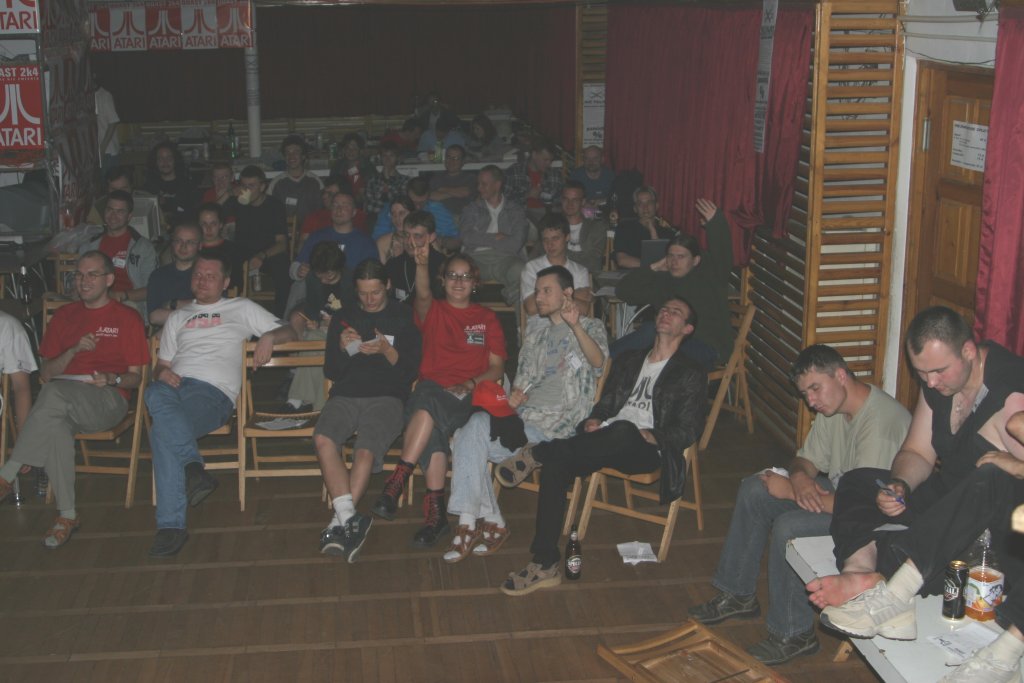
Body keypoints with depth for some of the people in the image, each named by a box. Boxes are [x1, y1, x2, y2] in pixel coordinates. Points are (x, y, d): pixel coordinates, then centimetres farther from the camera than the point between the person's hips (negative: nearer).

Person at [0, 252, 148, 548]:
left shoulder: (127, 318, 12)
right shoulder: (64, 315, 22)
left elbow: (135, 377, 10)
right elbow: (45, 373, 16)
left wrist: (112, 379, -14)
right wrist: (75, 350, -3)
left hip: (106, 401, -3)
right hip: (63, 403, 3)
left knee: (54, 393, -36)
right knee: (55, 425, -36)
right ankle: (67, 515, -29)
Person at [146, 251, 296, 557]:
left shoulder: (241, 308, 25)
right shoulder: (178, 316, 34)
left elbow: (289, 332, 20)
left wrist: (268, 336, -4)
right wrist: (162, 373, 4)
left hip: (214, 391, -3)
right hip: (174, 384, 3)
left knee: (161, 431, -35)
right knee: (155, 394, -39)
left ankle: (171, 525, -34)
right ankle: (194, 466, -43)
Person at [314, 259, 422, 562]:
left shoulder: (403, 317, 14)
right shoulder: (342, 319, 22)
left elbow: (411, 369, 6)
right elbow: (331, 372, 17)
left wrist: (387, 350, -12)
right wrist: (342, 348, -3)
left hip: (386, 397, -2)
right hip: (346, 396, 2)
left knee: (366, 451, -31)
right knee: (323, 438, -30)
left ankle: (338, 523, -26)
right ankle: (350, 520, -36)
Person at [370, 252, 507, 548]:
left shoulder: (487, 318, 20)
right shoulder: (432, 311, 18)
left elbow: (497, 367, 12)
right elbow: (423, 295, -8)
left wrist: (470, 384, -9)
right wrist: (422, 265, -30)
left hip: (467, 399, -1)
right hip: (430, 389, 1)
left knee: (429, 402, -36)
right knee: (433, 425, -36)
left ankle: (398, 480, -38)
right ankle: (435, 511, -39)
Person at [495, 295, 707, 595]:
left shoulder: (691, 375, 13)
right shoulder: (629, 361, 30)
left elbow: (688, 430, 3)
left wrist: (650, 436, -15)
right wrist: (592, 421, 2)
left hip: (645, 450, -4)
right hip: (608, 444, 5)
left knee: (623, 430, -42)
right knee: (555, 464, -27)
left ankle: (535, 454, -27)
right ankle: (545, 565, -27)